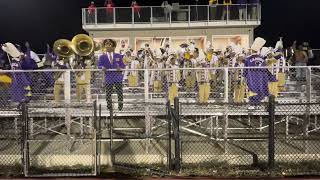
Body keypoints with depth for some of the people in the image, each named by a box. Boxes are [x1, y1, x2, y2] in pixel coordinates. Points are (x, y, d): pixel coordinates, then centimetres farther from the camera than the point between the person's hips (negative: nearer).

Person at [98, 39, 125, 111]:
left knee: (120, 93, 0)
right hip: (108, 78, 0)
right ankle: (109, 107, 15)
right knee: (108, 94, 0)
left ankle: (120, 107, 15)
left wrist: (120, 68, -18)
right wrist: (102, 67, -22)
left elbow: (123, 65, 5)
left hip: (118, 77, 0)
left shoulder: (118, 56, 11)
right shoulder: (102, 57, 9)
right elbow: (99, 66, 1)